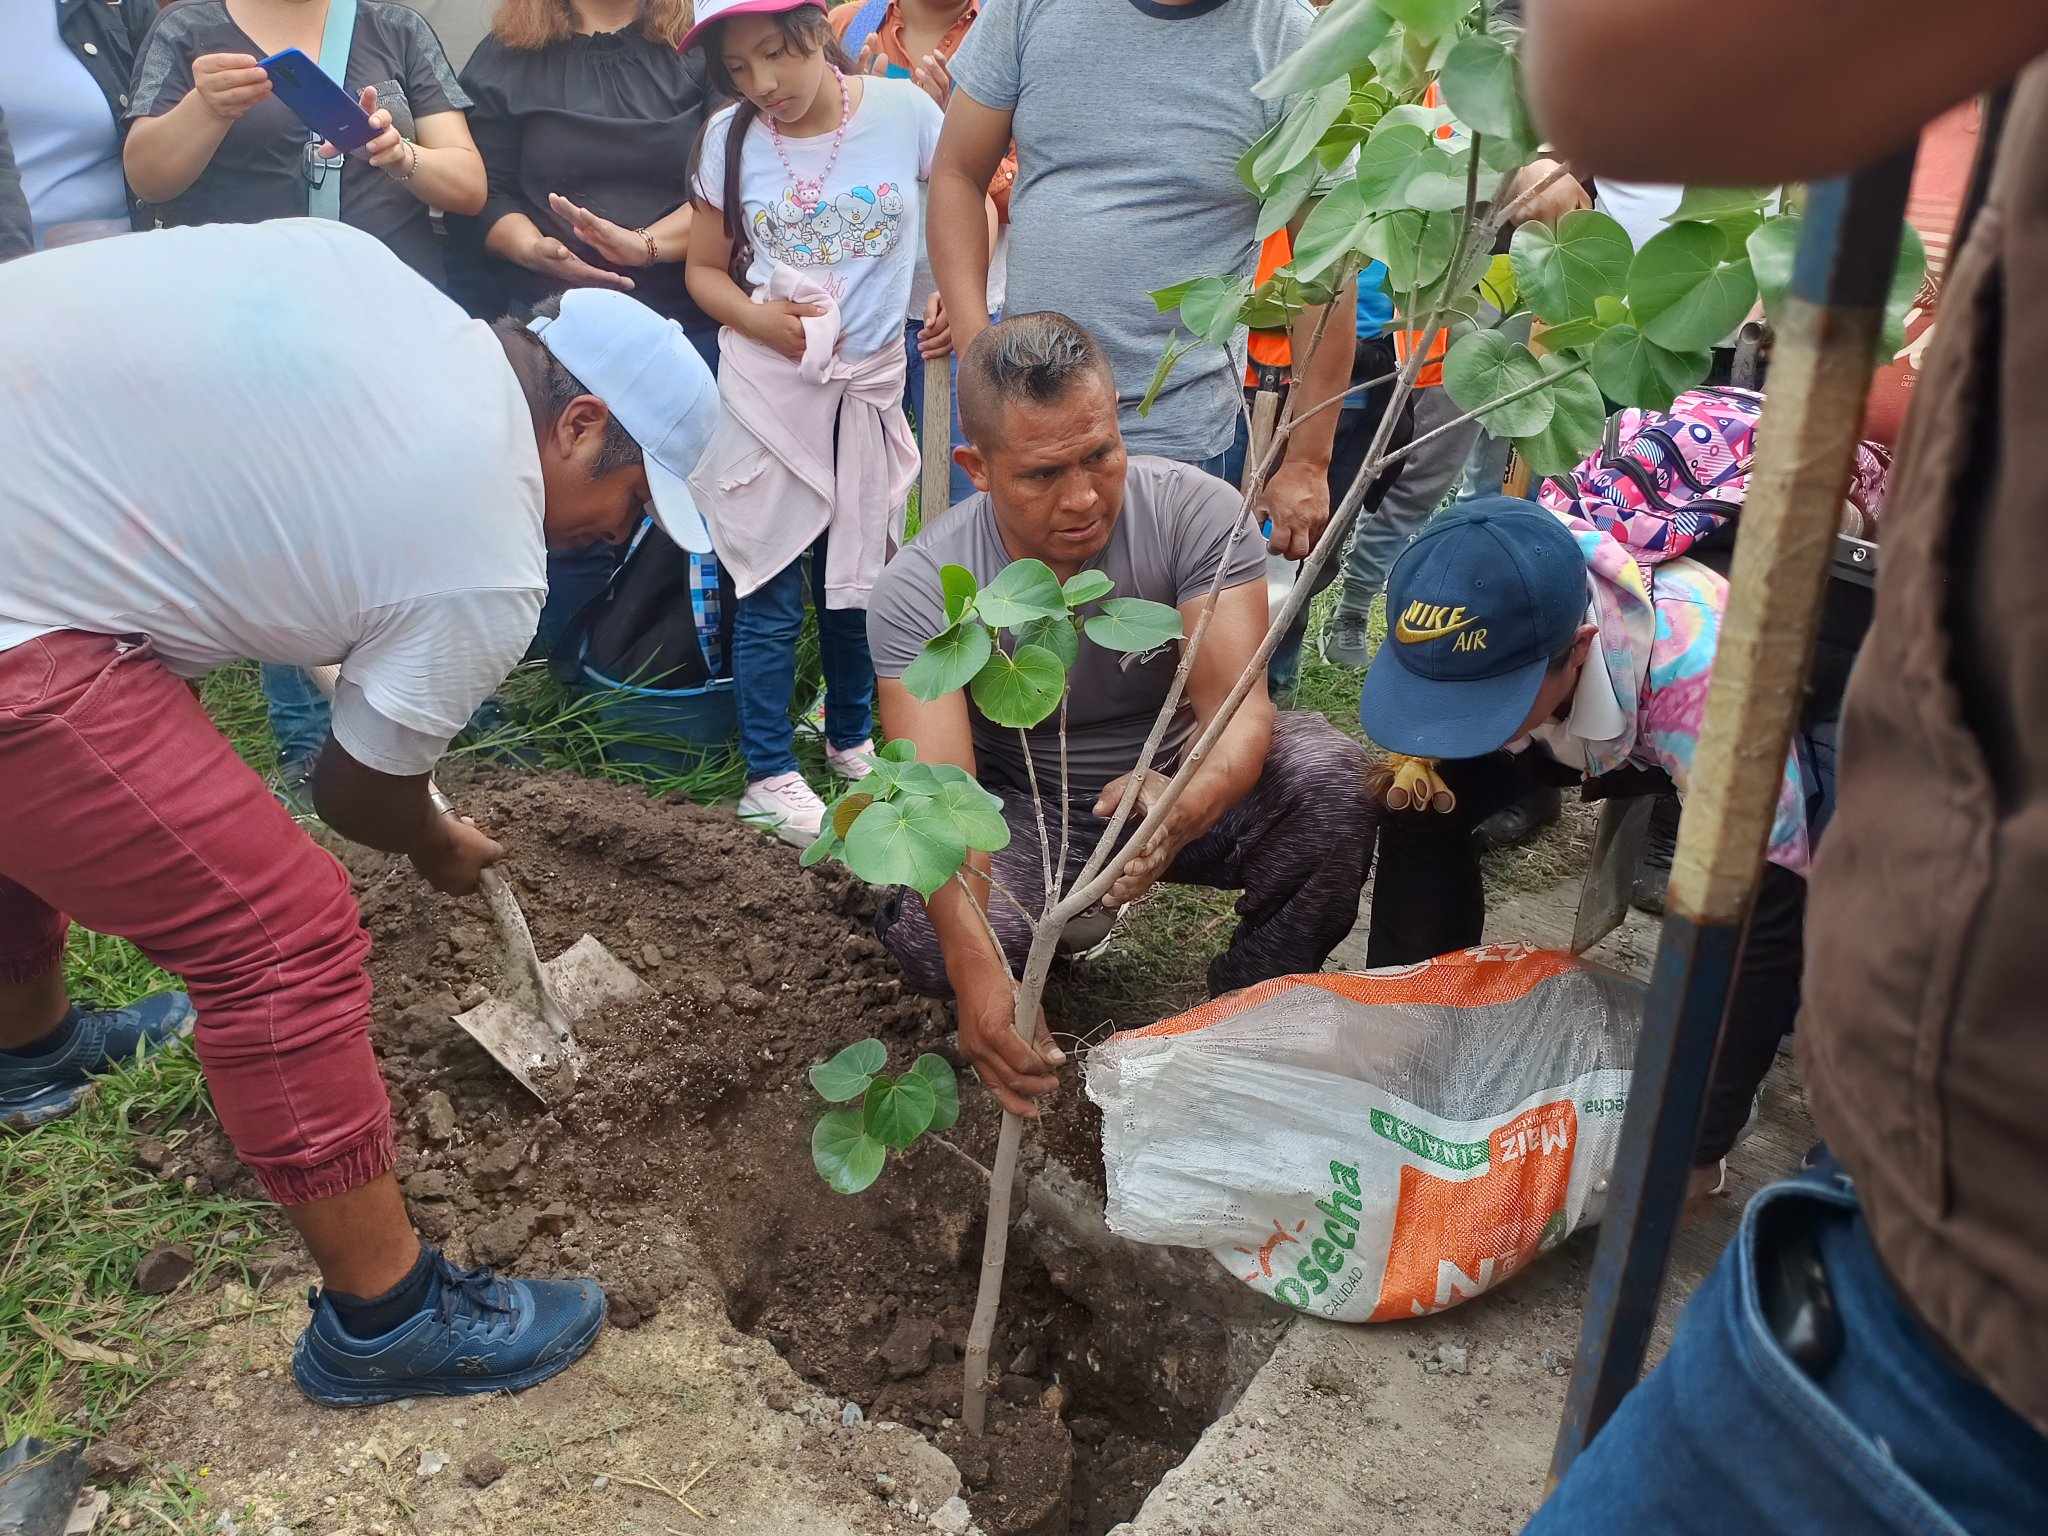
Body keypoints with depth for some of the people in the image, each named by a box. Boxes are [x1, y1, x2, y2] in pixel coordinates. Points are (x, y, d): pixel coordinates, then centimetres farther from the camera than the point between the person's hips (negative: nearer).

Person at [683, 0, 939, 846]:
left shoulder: (902, 111, -7)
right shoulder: (729, 136, -4)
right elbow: (705, 269, 4)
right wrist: (754, 318, -16)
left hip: (869, 382, 1)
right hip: (767, 385, -1)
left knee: (855, 577, 14)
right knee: (772, 593, 1)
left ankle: (851, 738, 34)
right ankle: (769, 774, 14)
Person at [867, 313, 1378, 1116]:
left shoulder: (1196, 511, -21)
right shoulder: (920, 589, -22)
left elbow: (1240, 711, -29)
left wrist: (1183, 807, -54)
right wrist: (976, 969, -50)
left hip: (1183, 782, 1)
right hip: (1023, 816, 0)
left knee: (1327, 769, -30)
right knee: (928, 940, -30)